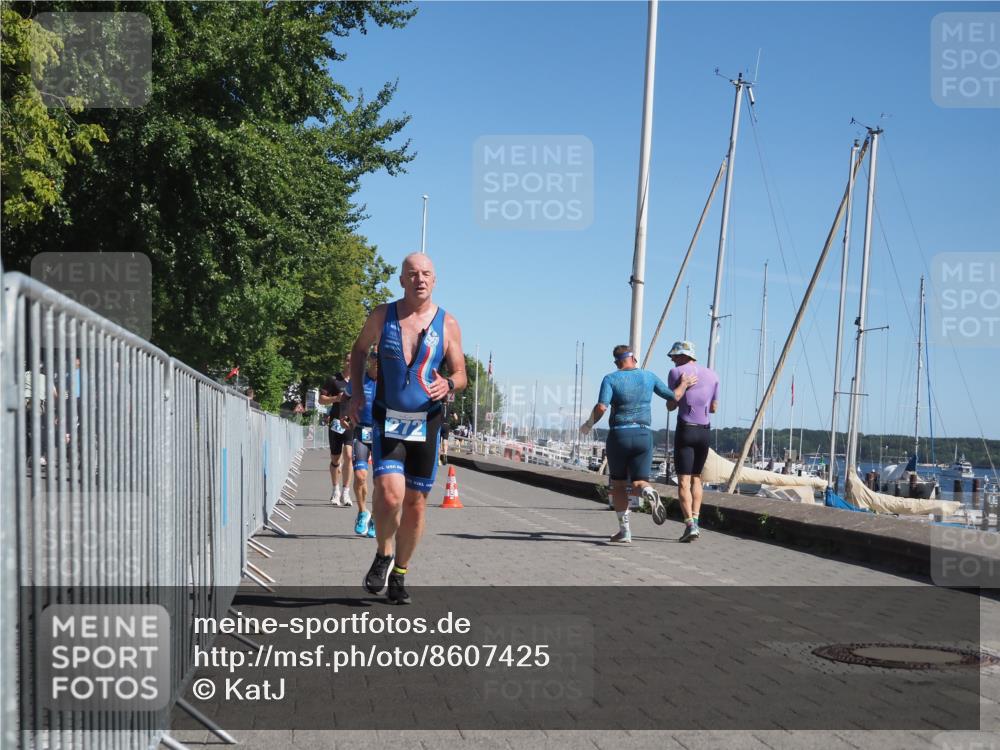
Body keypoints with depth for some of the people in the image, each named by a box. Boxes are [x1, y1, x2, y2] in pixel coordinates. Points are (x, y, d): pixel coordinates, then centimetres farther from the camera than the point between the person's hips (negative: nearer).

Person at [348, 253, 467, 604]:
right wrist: (357, 392, 6)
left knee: (415, 503, 6)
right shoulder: (382, 315, 0)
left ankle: (399, 575, 25)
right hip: (387, 420, -1)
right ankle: (383, 556, 7)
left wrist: (448, 384, -18)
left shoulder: (447, 324, 0)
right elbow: (359, 349, 17)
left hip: (426, 423, 1)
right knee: (389, 493, -21)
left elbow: (461, 374, 5)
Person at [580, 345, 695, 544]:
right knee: (638, 484, 5)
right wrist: (684, 384, 34)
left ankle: (624, 531, 10)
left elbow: (601, 407, -19)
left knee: (618, 484, 14)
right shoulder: (648, 376, 5)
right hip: (643, 436, 2)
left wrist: (589, 424, -2)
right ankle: (650, 494, -32)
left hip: (618, 436, -2)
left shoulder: (610, 379, -4)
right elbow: (674, 396, 14)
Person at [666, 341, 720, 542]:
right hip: (705, 431, 5)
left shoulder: (676, 372, -5)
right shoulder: (712, 375, 10)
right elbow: (714, 408, 14)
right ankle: (695, 520, 9)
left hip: (685, 429, -5)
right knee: (696, 478, 17)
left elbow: (671, 406, -1)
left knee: (683, 481, -5)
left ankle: (690, 524, -18)